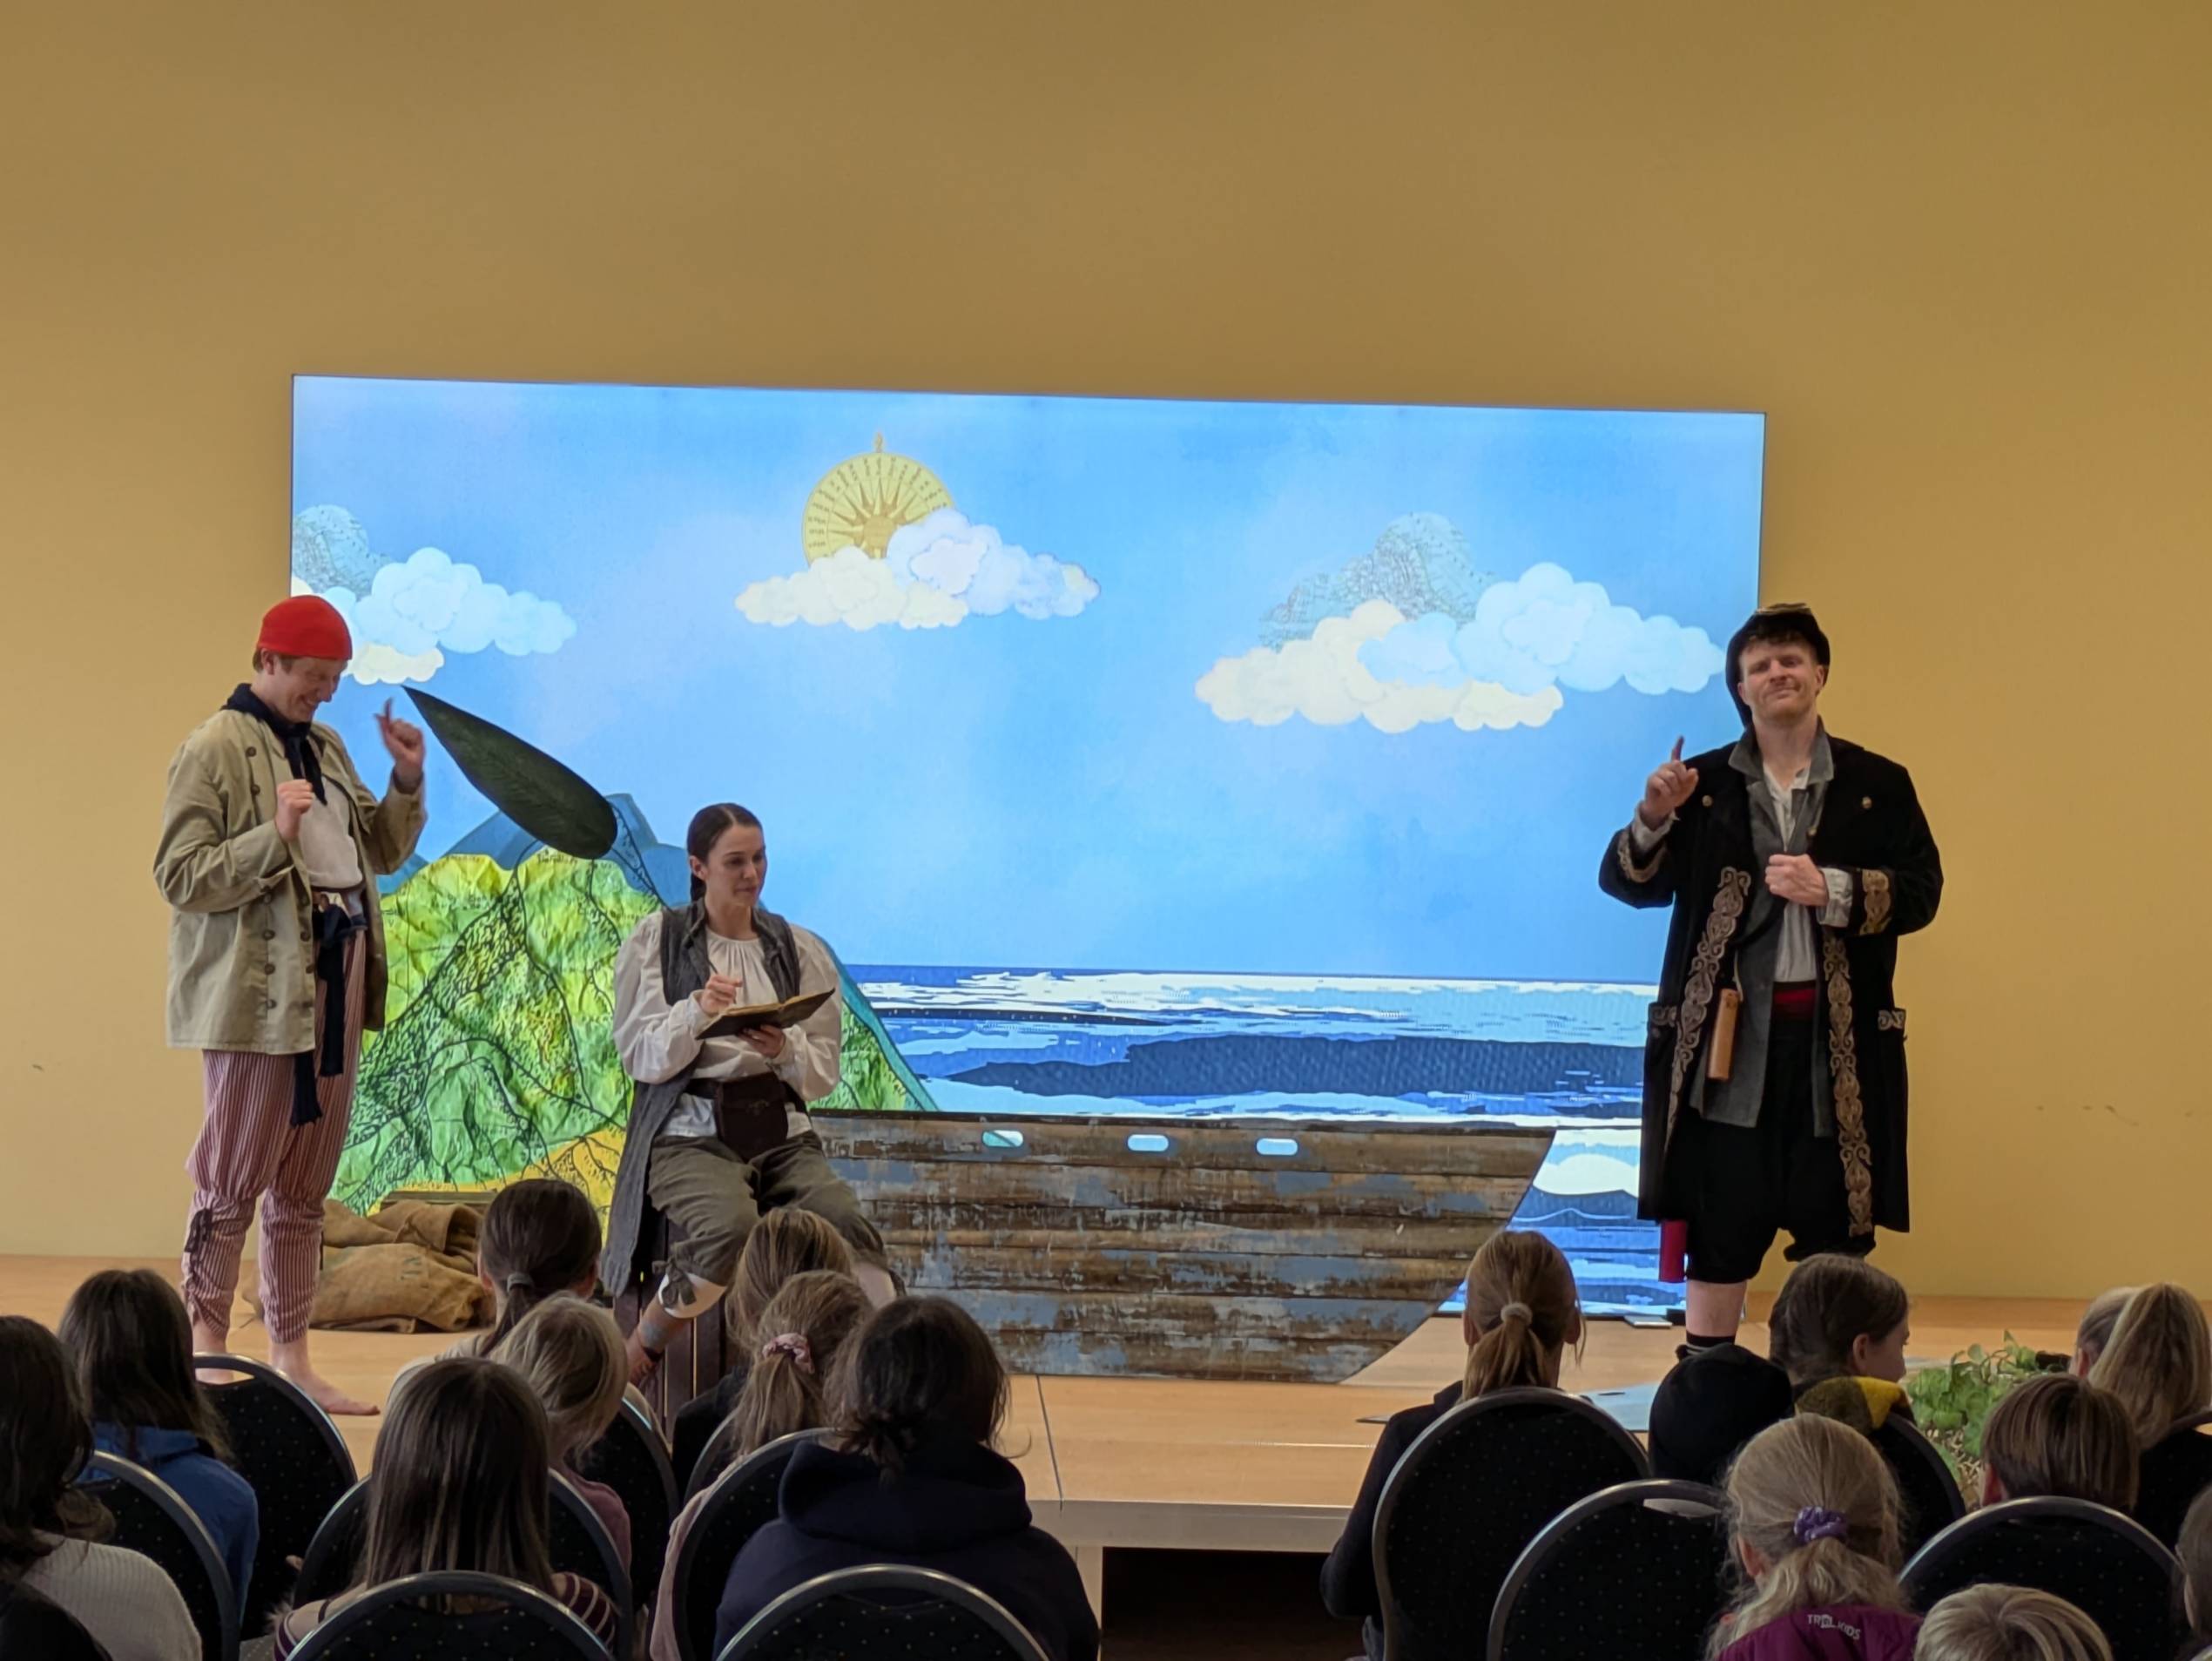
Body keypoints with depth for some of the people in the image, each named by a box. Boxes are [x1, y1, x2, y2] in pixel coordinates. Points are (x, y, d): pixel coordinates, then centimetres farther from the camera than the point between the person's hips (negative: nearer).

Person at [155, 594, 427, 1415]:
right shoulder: (214, 748, -8)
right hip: (256, 993, -7)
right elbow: (178, 877, -13)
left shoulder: (325, 748, 15)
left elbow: (381, 854, 21)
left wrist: (407, 780, 5)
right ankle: (206, 1344, 9)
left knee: (305, 1187, 10)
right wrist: (275, 837, -24)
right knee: (234, 1180, -1)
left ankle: (291, 1354, 16)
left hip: (336, 983, 7)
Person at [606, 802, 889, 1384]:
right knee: (730, 1225, -35)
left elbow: (824, 1076, 12)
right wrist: (695, 1013, -18)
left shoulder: (801, 950, 15)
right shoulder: (655, 940, 8)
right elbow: (641, 1059, 0)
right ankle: (639, 1349, -12)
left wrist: (785, 1049, -10)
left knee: (847, 1225, -29)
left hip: (782, 1131, 3)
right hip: (690, 1131, -3)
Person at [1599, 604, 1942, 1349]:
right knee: (1718, 1222, 5)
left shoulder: (1877, 785, 4)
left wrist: (1832, 890, -17)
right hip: (1727, 1036, 0)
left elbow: (1920, 892, -2)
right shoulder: (1705, 783, 5)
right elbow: (1627, 883, 2)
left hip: (1836, 1039, 0)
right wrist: (1654, 818, -17)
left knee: (1835, 1227, 5)